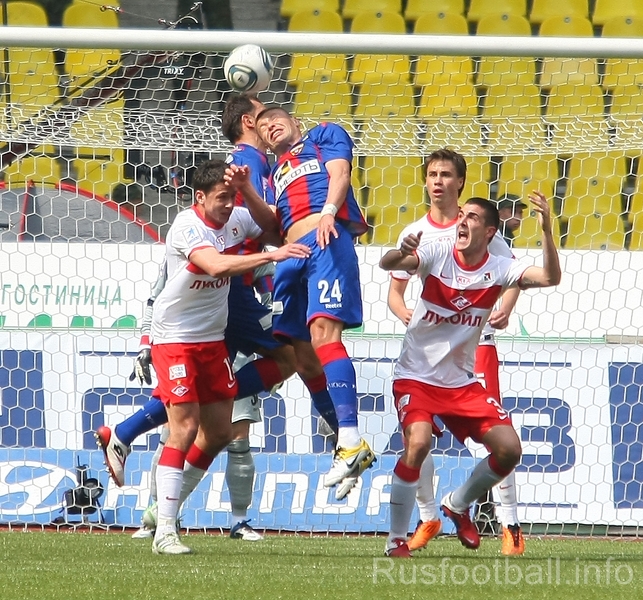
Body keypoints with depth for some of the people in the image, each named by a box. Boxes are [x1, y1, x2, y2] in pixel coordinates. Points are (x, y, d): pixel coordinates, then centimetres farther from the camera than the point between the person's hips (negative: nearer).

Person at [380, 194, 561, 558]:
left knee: (509, 449, -8)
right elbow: (387, 265, -27)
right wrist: (403, 253, -51)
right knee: (418, 443, -28)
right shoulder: (438, 255, -11)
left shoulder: (498, 269, -5)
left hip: (462, 381, 4)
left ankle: (459, 505, 21)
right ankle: (396, 541, -14)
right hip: (417, 375, -4)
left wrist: (547, 231, -33)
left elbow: (550, 278, -19)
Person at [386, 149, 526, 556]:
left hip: (476, 342, -3)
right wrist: (403, 312, -11)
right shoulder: (415, 233, 8)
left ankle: (510, 522, -5)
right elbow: (395, 289, 12)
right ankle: (428, 518, 15)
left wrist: (505, 310, -14)